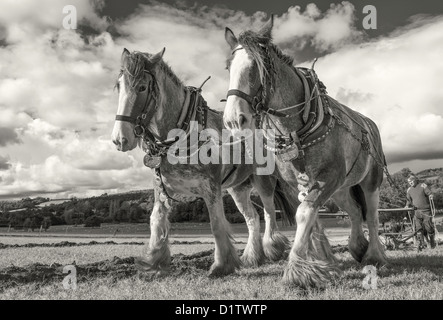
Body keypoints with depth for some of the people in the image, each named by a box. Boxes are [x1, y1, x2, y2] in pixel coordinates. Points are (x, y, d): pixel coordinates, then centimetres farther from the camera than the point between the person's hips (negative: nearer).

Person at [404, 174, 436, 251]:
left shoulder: (423, 186, -1)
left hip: (426, 210, -3)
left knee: (429, 227, 0)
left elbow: (429, 193, -5)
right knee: (418, 228, -5)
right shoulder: (409, 190, 12)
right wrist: (407, 205, 3)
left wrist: (430, 196, -26)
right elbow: (409, 200, 21)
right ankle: (421, 244, -1)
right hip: (417, 211, 3)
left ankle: (432, 243, 20)